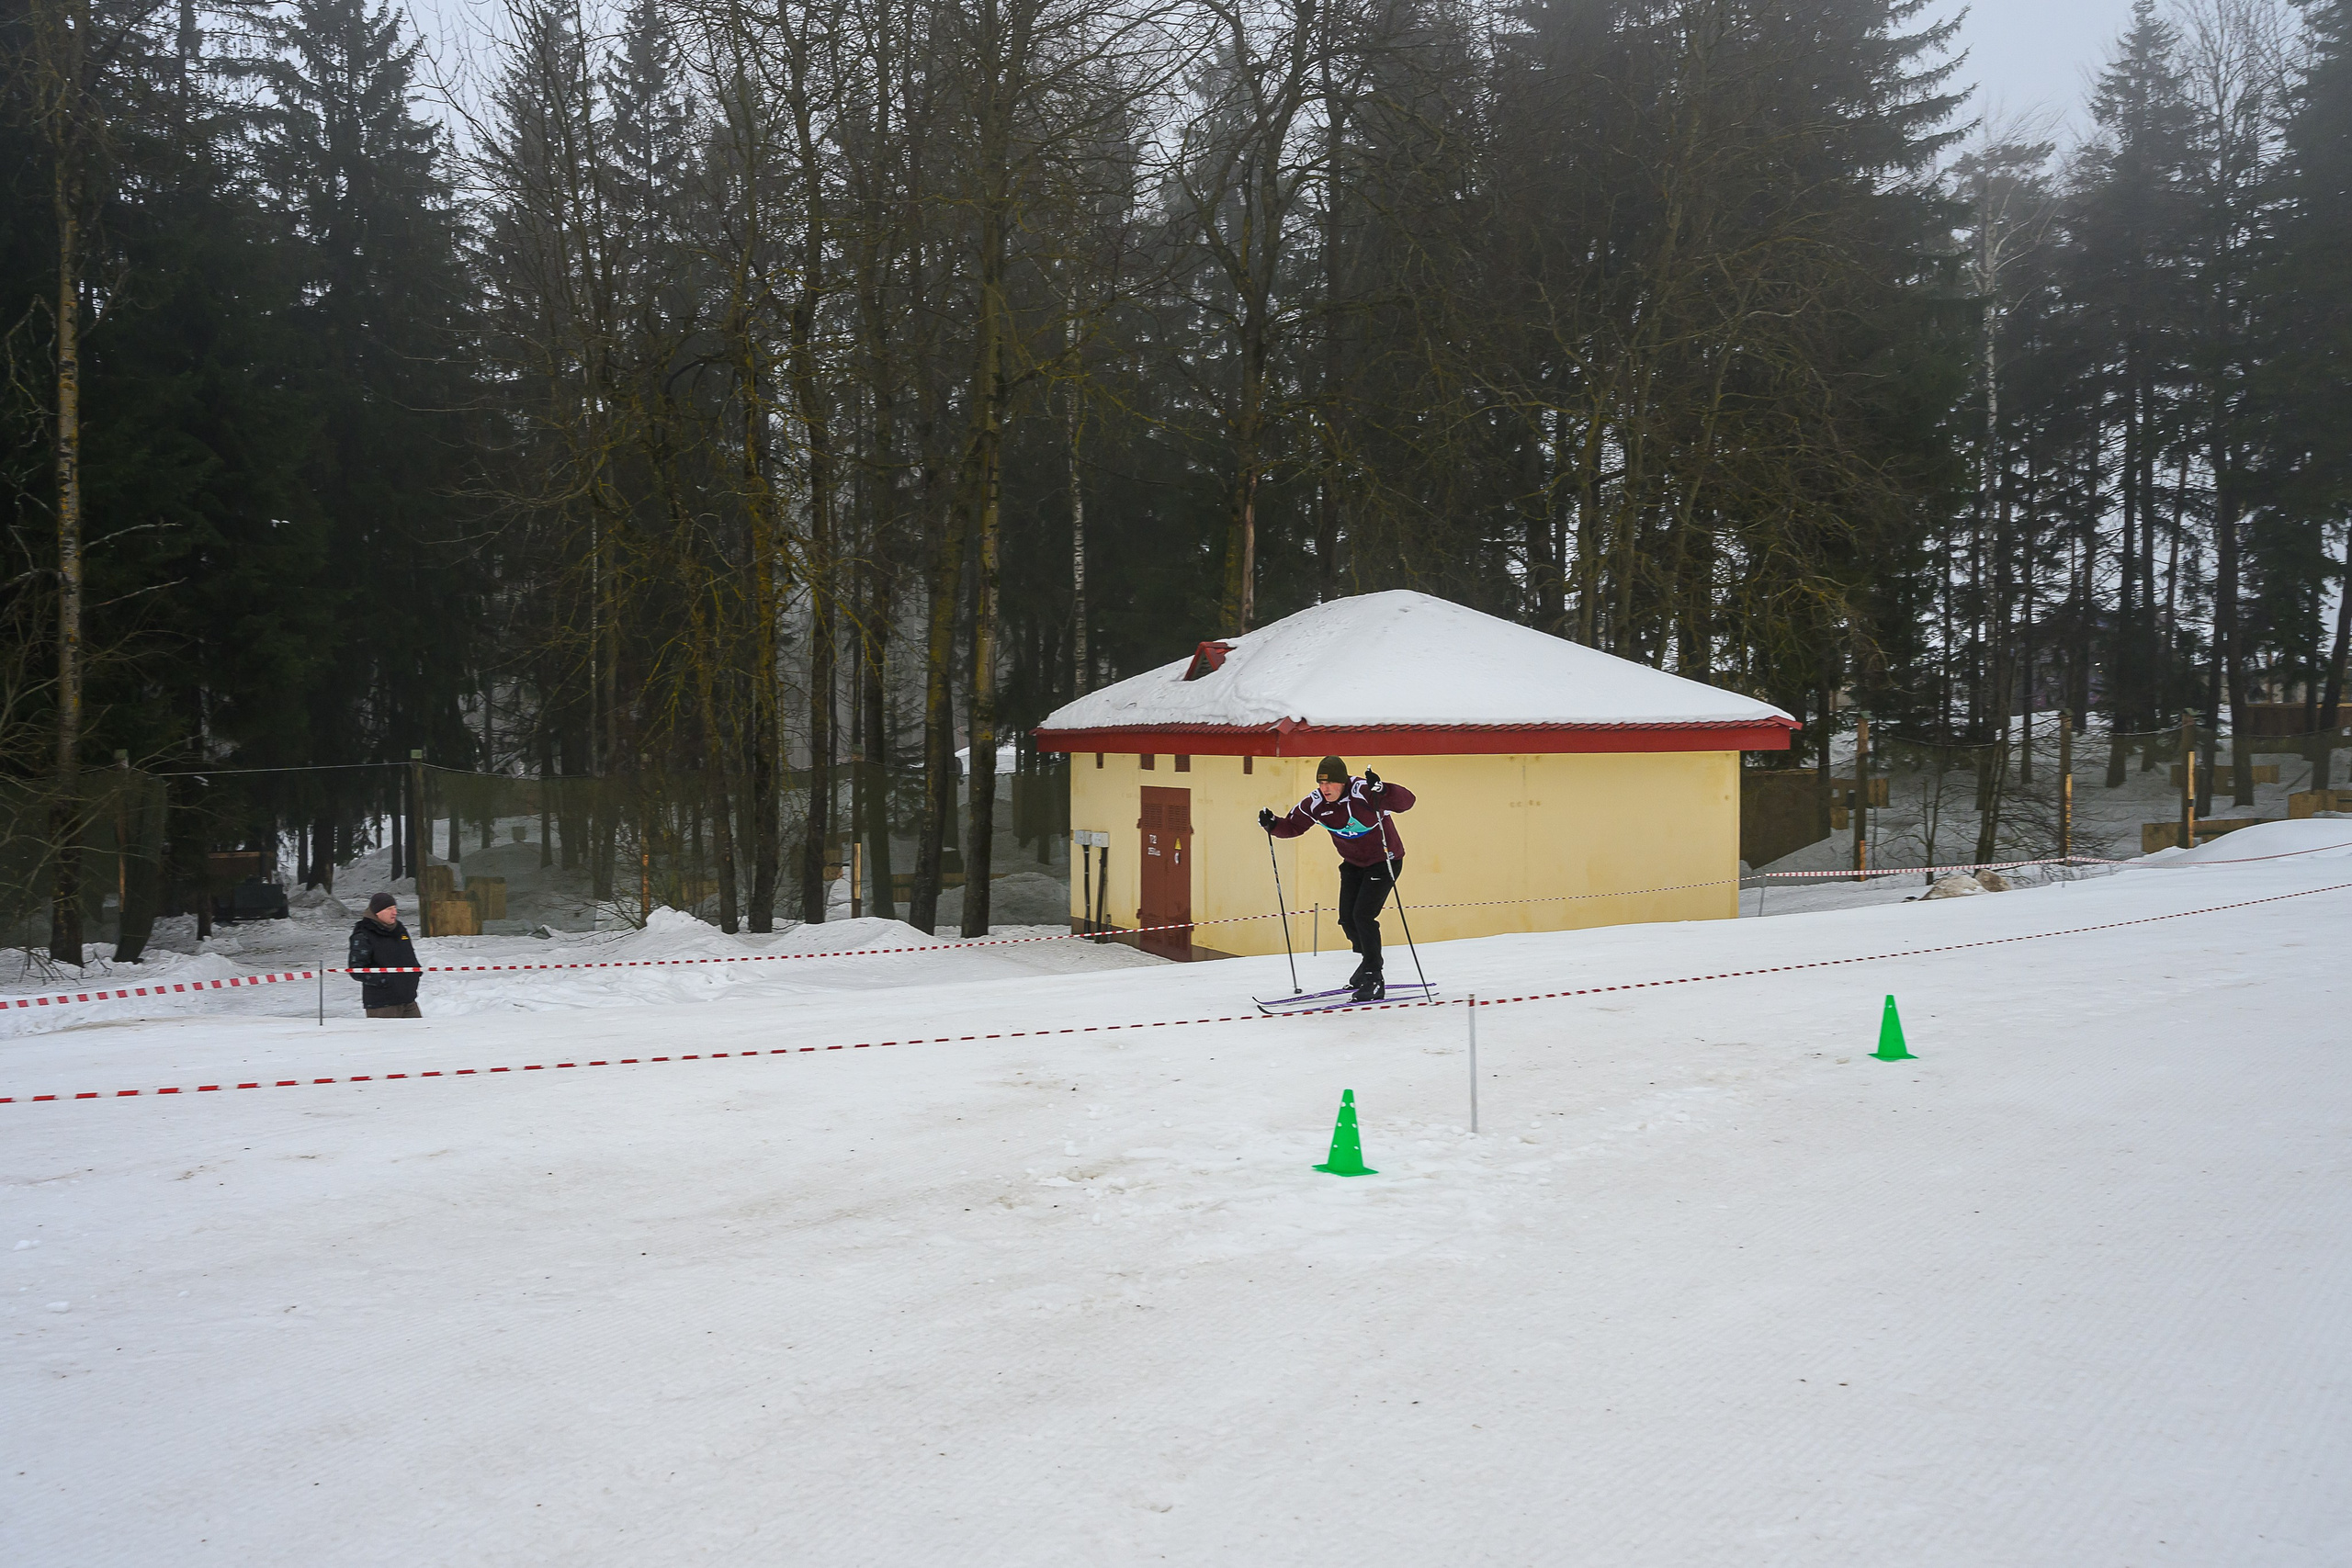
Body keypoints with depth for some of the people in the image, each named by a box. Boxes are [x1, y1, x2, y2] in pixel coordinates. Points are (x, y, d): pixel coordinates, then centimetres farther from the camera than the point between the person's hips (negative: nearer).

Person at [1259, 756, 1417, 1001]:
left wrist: (1381, 790, -54)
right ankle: (1369, 960, 33)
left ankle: (1374, 979, -6)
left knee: (1363, 915, -17)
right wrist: (1273, 824, -16)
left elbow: (1406, 801, -36)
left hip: (1384, 861, -6)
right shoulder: (1315, 804, -10)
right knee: (1347, 919, 4)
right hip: (1353, 863, 7)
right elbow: (1293, 826, 4)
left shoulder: (1363, 792, -28)